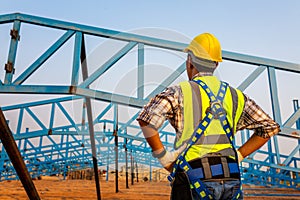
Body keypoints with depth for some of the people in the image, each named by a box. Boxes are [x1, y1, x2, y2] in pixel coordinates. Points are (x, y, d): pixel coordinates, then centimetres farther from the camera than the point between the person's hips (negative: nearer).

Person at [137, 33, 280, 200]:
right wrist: (238, 155, 13)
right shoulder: (235, 95, 12)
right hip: (231, 178, 4)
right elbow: (270, 127, 16)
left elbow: (147, 119, -16)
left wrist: (163, 157, -6)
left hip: (195, 179, -4)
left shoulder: (181, 91, -1)